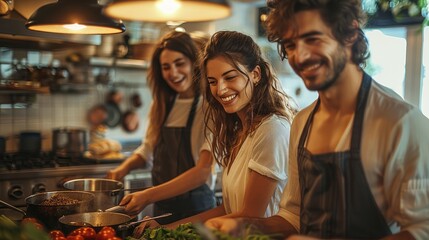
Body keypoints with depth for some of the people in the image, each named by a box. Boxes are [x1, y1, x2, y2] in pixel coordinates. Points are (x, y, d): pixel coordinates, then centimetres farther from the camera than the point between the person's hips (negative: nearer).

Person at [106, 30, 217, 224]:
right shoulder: (162, 104, 3)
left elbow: (203, 171, -23)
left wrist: (148, 196, -28)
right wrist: (125, 167, -5)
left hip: (195, 207, -5)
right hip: (161, 206, 6)